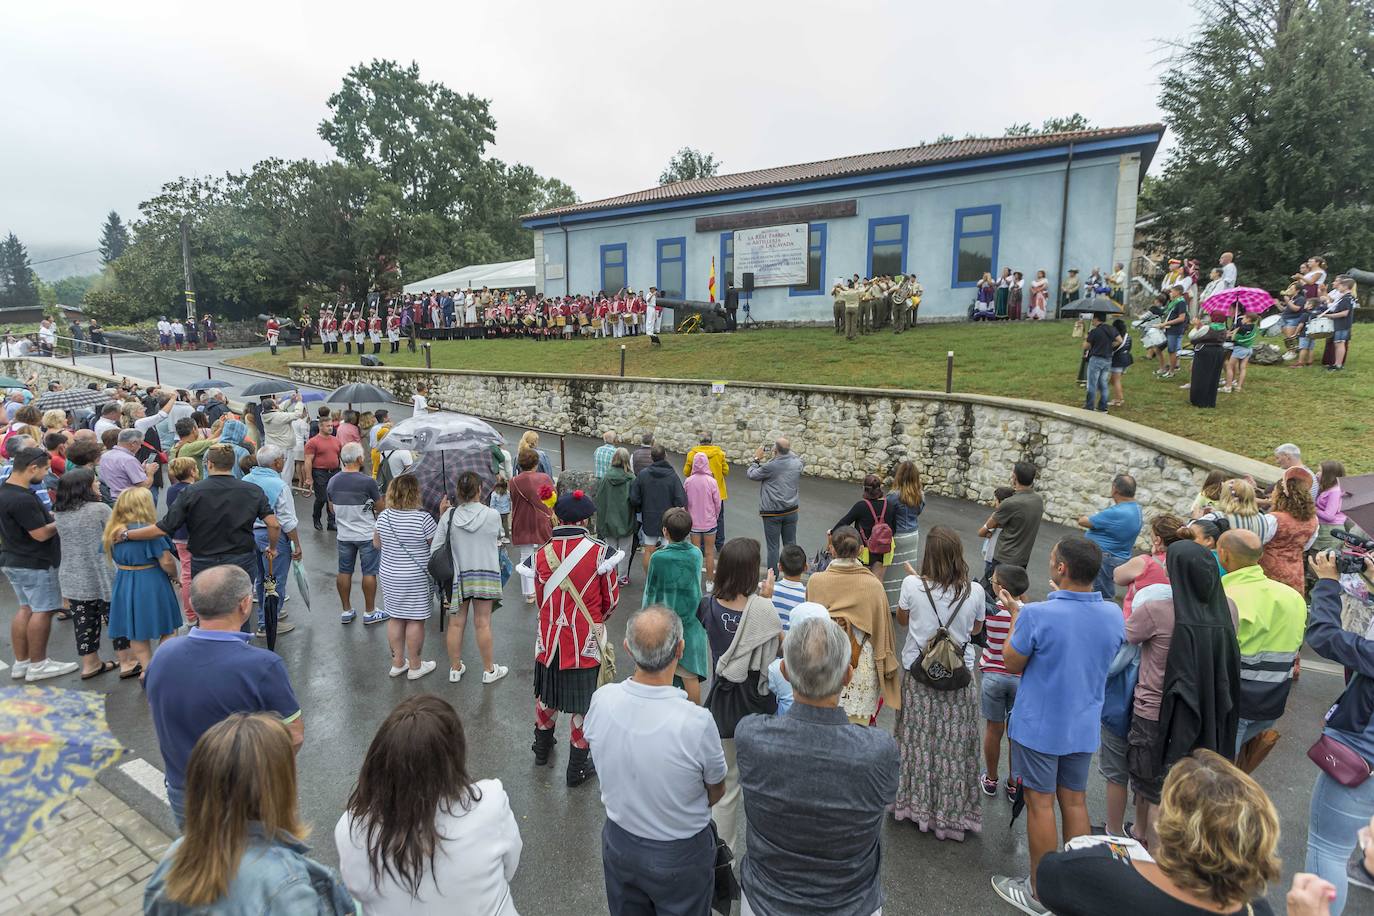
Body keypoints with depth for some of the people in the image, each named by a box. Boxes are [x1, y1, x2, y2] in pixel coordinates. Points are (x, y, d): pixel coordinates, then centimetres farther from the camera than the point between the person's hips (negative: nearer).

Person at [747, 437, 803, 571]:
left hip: (772, 513, -4)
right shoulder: (797, 463, -5)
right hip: (792, 511, 4)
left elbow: (750, 474, -4)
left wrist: (756, 459, 8)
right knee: (791, 545, 13)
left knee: (773, 547, 2)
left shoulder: (769, 466, -19)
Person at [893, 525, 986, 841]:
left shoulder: (913, 585, -16)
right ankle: (952, 811, 27)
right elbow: (976, 628, 6)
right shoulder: (974, 591, -13)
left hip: (917, 675, 0)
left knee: (918, 742, 17)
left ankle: (915, 803, 34)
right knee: (953, 745, 13)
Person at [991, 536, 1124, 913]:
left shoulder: (1036, 615, -26)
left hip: (1039, 726, -5)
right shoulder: (1114, 614, -8)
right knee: (1075, 801, 18)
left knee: (1040, 803, 9)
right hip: (1084, 727, 5)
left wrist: (1016, 614, -2)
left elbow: (1011, 663, -12)